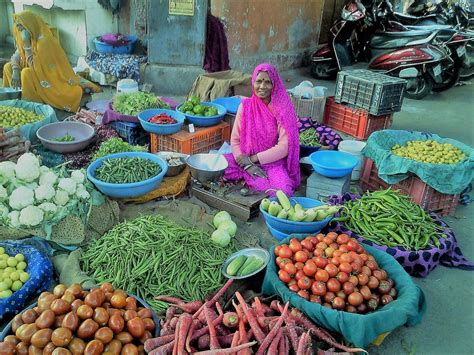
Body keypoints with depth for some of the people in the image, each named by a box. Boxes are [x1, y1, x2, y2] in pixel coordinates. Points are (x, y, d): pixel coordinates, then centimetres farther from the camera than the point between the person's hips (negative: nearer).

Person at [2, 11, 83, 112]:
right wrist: (15, 71, -12)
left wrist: (26, 43, -26)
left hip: (54, 80, -9)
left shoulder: (44, 41, -24)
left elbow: (34, 66, -27)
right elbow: (16, 56, 6)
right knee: (8, 67, 5)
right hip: (40, 74, 9)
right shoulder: (30, 39, 1)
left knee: (26, 73, -30)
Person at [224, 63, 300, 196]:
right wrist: (247, 164, -15)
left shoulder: (282, 108, -7)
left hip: (273, 162, -2)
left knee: (282, 192, -31)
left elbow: (284, 147, -13)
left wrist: (253, 159, -15)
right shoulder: (245, 105, 1)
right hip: (246, 161, 2)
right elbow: (235, 141, 1)